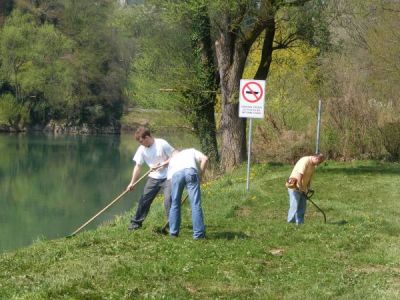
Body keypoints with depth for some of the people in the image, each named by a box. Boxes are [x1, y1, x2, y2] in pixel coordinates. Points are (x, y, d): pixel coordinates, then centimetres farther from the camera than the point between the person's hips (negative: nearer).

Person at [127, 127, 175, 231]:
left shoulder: (162, 144, -16)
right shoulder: (142, 149, -3)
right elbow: (138, 166, -1)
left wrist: (163, 164, -20)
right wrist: (132, 183, -7)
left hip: (167, 176, -4)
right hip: (153, 177, 4)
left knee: (168, 200, -15)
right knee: (144, 199, 3)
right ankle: (136, 222, 15)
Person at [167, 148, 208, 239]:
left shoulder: (172, 159, 40)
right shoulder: (191, 151, 37)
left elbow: (169, 178, 32)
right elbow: (205, 159, 17)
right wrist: (200, 174, 23)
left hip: (175, 174, 2)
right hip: (191, 171, -2)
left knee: (175, 204, 16)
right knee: (195, 204, 0)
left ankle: (173, 232, 21)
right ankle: (198, 233, -2)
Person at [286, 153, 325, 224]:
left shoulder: (313, 165, 8)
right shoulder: (305, 162, -23)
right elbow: (299, 177, -27)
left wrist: (308, 188, 5)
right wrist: (301, 189, -20)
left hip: (302, 188, 9)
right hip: (294, 187, -9)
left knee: (302, 206, 7)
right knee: (294, 206, -10)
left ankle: (300, 224, 10)